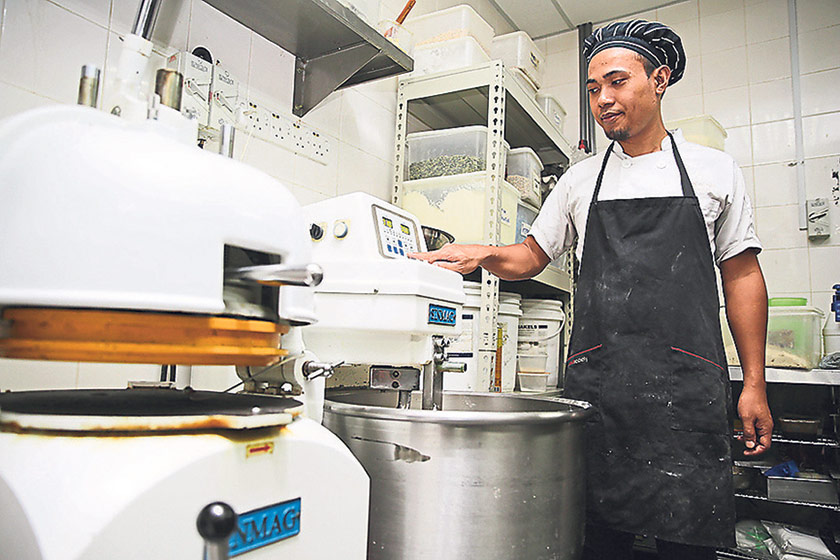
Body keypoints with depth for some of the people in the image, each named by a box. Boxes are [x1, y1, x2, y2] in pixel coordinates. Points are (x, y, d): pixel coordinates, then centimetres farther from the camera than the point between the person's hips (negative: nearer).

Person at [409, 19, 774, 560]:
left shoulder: (715, 169, 9)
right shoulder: (580, 180, 13)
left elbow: (741, 275, 9)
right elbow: (532, 256, 17)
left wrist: (755, 383, 4)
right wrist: (485, 254, -6)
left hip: (688, 381, -1)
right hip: (596, 379, 1)